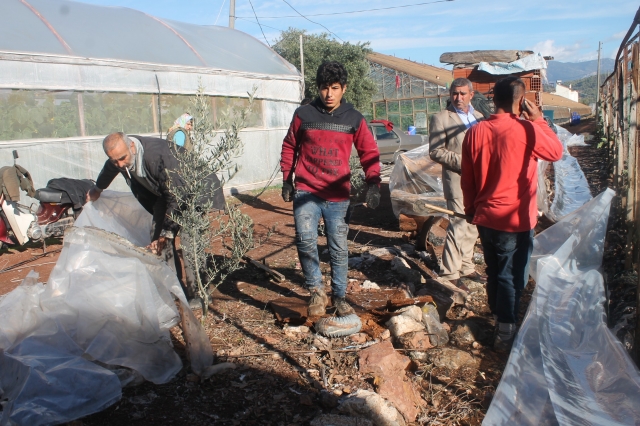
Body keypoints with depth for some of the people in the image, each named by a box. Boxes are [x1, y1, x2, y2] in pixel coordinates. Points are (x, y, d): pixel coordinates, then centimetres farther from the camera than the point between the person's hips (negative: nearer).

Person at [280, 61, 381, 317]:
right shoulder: (303, 114, 1)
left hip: (338, 196, 1)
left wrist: (373, 184, -5)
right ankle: (316, 290, 0)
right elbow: (289, 147, 12)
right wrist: (287, 180, 9)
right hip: (306, 192, -1)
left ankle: (339, 296, 27)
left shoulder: (354, 119, 2)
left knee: (339, 249, 9)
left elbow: (369, 152, 6)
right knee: (305, 239, -20)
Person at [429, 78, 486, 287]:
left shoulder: (479, 117, 15)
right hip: (456, 179, -6)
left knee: (472, 226, 12)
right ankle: (449, 273, 2)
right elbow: (435, 151, -9)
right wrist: (460, 161, -18)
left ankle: (466, 267, 25)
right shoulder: (441, 118, -4)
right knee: (458, 225, -8)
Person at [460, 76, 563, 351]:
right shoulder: (527, 130, -16)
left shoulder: (475, 132, -3)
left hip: (485, 217, 5)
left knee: (494, 272, 20)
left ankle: (498, 319, 38)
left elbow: (467, 179, 4)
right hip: (515, 219, -5)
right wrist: (539, 121, 8)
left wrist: (471, 209, 17)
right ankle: (505, 333, 12)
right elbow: (557, 152, 4)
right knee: (512, 276, 6)